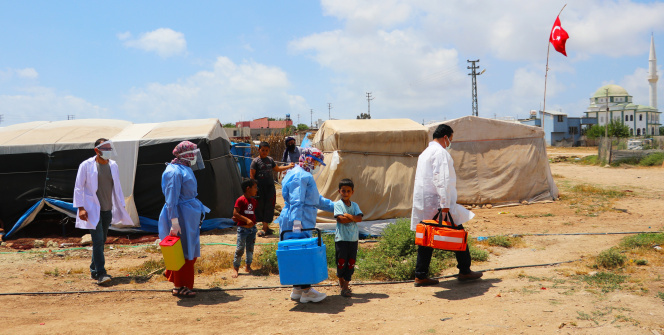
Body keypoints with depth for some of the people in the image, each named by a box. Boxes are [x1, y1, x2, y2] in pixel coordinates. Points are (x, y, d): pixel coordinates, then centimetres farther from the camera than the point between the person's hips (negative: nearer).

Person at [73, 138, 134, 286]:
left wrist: (121, 206, 13)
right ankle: (101, 273, -9)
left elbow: (117, 187, 15)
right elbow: (78, 187, -5)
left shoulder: (113, 166, 8)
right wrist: (80, 207, -12)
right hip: (93, 210, -5)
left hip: (107, 210, 5)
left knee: (101, 241, 12)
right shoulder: (86, 165, -6)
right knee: (98, 241, -12)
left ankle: (94, 270, 25)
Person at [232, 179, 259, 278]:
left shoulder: (254, 201, 10)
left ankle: (248, 266, 25)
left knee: (250, 248, 11)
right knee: (240, 248, -5)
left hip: (252, 228, 6)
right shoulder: (240, 200, -12)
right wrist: (246, 219, -21)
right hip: (243, 228, -6)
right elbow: (235, 213, -16)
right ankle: (235, 268, 5)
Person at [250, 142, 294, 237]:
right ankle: (265, 227, 10)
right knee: (260, 207, 0)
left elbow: (277, 169, 25)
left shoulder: (270, 160, 11)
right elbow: (251, 175, -7)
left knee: (269, 207, 1)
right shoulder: (255, 161, -5)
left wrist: (289, 166, 21)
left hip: (270, 187, 4)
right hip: (260, 188, -4)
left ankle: (265, 228, 6)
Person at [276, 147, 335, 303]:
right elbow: (296, 201, -20)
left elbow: (317, 200, 32)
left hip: (303, 223, 11)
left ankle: (298, 289, 19)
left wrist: (336, 207, 33)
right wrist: (296, 221, -26)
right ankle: (306, 292, -3)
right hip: (299, 225, -11)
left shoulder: (305, 175, 24)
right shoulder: (300, 176, -11)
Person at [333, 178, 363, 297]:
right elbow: (341, 219, -14)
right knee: (341, 262, -1)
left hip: (353, 238, 4)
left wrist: (348, 216, -13)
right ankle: (341, 280, 25)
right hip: (341, 238, -4)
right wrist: (353, 218, -7)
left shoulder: (354, 205, 10)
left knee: (351, 263, 3)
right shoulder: (338, 204, -1)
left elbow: (359, 218, -4)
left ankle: (345, 286, 13)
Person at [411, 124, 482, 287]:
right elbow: (441, 180, -21)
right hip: (436, 202, -9)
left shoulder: (425, 153, 19)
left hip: (422, 203, 9)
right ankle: (464, 271, 14)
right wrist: (445, 204, -24)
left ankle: (420, 276, 9)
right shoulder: (441, 153, -11)